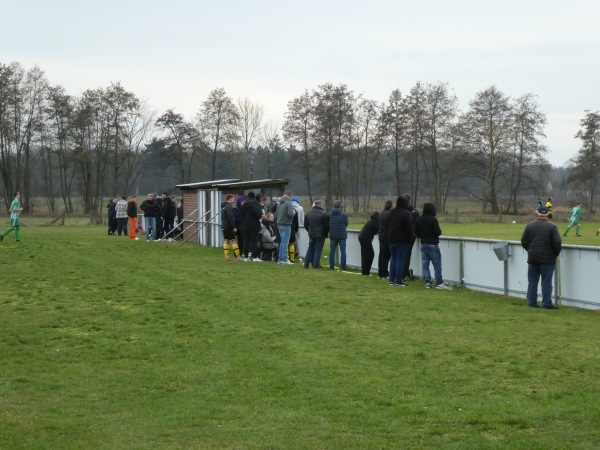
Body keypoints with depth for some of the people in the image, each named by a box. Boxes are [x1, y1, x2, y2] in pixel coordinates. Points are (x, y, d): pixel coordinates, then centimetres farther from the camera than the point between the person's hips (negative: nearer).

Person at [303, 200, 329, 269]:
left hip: (311, 234, 5)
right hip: (320, 235, -5)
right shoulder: (323, 214, -11)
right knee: (318, 249, 0)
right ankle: (316, 265, -3)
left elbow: (305, 225, 14)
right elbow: (327, 225, -9)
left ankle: (306, 264, 11)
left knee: (310, 249, 13)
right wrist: (326, 234, 5)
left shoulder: (308, 213, 8)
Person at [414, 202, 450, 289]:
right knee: (437, 264, 0)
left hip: (423, 244, 6)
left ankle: (427, 282, 4)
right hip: (433, 244, -6)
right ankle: (439, 283, 0)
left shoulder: (419, 220, 4)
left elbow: (416, 232, 7)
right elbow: (438, 232, -18)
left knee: (425, 264, 8)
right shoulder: (433, 219, -16)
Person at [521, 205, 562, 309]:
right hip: (547, 259, -3)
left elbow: (523, 241, 6)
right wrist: (555, 254, 6)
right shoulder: (552, 226, -8)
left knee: (532, 282, 10)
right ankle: (546, 303, 1)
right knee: (546, 282, 1)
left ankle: (531, 302, 12)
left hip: (532, 258, 3)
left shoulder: (529, 225, 2)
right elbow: (557, 243, -11)